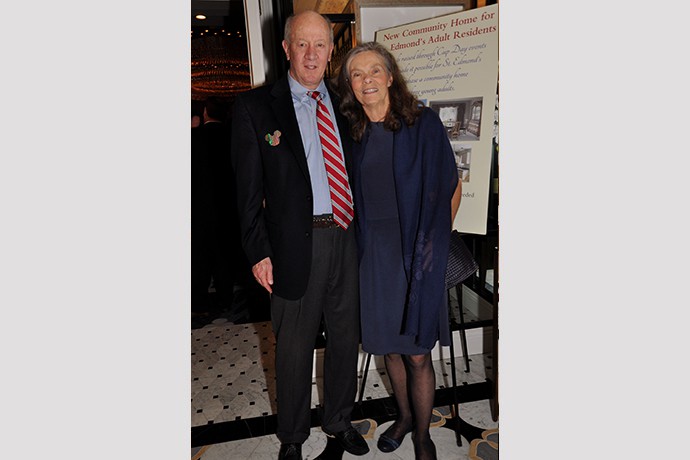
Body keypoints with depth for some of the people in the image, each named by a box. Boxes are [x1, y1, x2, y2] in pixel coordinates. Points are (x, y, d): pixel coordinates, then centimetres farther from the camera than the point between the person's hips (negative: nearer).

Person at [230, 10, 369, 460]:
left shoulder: (343, 104, 9)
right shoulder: (255, 106, -4)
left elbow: (356, 172, 12)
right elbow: (249, 188, -5)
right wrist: (258, 252, -10)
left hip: (347, 238, 5)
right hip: (297, 244, -4)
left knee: (346, 337, 17)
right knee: (295, 347, 11)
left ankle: (340, 420, 41)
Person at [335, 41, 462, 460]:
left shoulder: (423, 122, -6)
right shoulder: (352, 133, 4)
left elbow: (452, 185, 1)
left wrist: (435, 238, 0)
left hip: (417, 253, -3)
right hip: (373, 253, 4)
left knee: (417, 354, 4)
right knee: (389, 345, 16)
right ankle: (404, 416, 39)